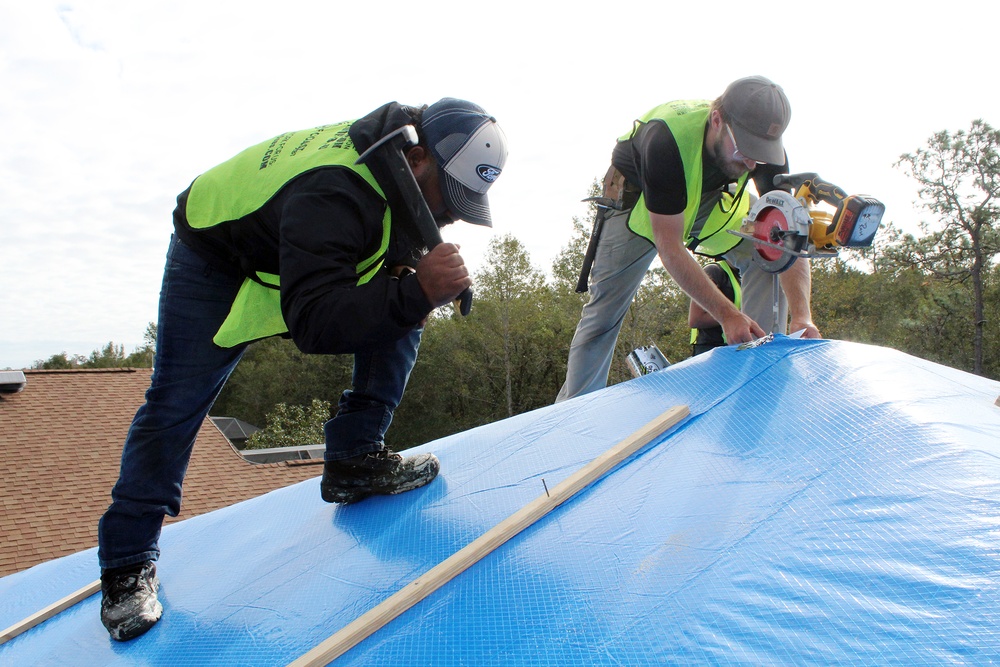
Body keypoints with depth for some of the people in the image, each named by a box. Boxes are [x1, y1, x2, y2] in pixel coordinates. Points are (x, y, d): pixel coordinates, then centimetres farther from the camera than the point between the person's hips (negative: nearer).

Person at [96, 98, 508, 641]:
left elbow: (401, 245, 1)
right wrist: (413, 292, -57)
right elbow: (312, 323, -48)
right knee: (176, 403, -7)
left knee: (400, 326, -10)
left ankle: (353, 459, -3)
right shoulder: (330, 194, -43)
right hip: (213, 264, -7)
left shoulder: (404, 166, -17)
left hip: (312, 263, 7)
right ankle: (127, 563, 8)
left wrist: (411, 273, -22)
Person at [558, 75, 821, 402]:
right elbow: (670, 247, -39)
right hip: (639, 197, -4)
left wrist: (801, 315, -39)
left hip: (711, 198, 4)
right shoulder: (667, 141, -41)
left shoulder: (768, 152, -26)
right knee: (606, 308, -6)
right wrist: (726, 313, -42)